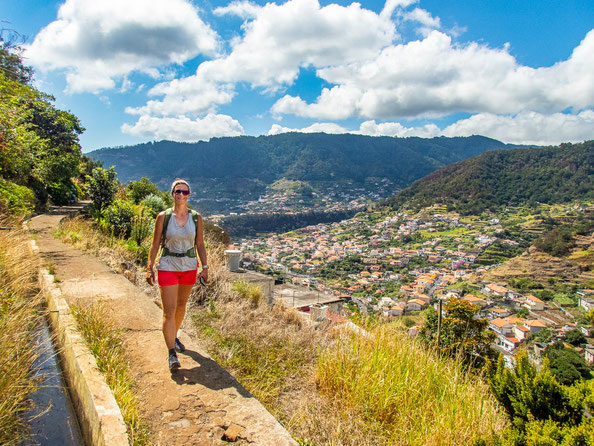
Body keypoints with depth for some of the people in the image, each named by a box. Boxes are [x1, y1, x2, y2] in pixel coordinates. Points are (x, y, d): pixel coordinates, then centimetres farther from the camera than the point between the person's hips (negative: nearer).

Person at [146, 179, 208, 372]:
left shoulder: (196, 217, 1)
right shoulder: (163, 217, -5)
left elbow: (200, 244, 6)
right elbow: (155, 244, -1)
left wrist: (205, 267, 3)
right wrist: (149, 268, -5)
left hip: (189, 267, 3)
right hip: (167, 267, -3)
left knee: (181, 306, 18)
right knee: (169, 311, -6)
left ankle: (173, 336, 42)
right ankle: (172, 354, 0)